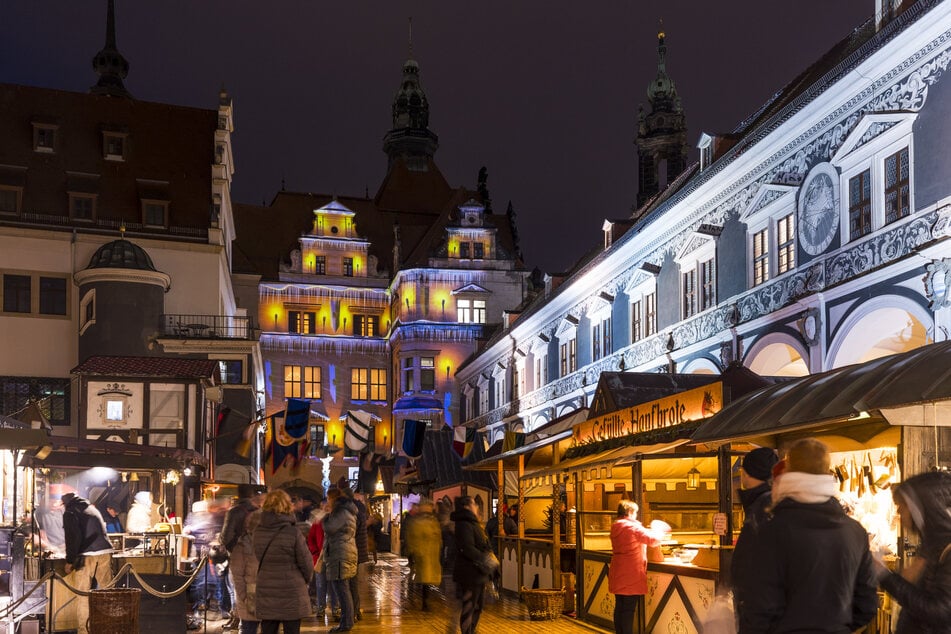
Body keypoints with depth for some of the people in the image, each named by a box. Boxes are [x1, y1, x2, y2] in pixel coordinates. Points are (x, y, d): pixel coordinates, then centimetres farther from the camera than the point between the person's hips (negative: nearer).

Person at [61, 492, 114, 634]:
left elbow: (73, 537, -8)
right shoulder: (92, 509, 23)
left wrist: (69, 561, -4)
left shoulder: (70, 512, 3)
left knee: (83, 596, 2)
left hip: (86, 556, -5)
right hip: (105, 553, 5)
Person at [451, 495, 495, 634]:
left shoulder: (473, 523, 17)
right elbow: (467, 549, -26)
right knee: (469, 606, -4)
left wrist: (490, 558, 9)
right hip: (470, 573, -11)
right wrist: (485, 560, -22)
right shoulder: (464, 525, -16)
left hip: (478, 573, 11)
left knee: (478, 605, 20)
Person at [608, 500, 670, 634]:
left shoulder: (615, 527, 10)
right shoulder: (633, 527, -16)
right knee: (628, 609, -4)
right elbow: (653, 539, -15)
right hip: (631, 576, -8)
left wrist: (649, 530, 16)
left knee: (619, 607, 13)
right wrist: (661, 531, 6)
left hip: (617, 575, 8)